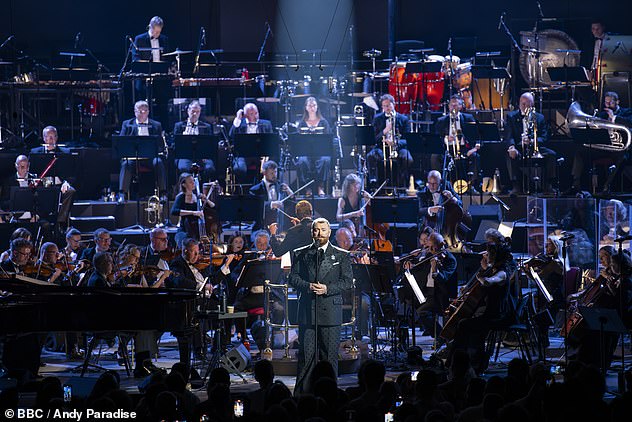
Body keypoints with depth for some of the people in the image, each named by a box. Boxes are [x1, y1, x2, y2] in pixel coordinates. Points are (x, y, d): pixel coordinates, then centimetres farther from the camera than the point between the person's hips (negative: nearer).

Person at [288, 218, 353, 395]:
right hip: (307, 312, 0)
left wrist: (327, 288, -13)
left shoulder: (342, 256, 9)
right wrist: (308, 286, -13)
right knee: (306, 354, -2)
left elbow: (348, 281, 2)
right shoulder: (300, 254, 12)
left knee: (330, 355, 0)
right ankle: (301, 395, 1)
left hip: (331, 312, 0)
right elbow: (293, 278, 6)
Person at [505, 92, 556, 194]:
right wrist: (511, 147, -27)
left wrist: (532, 141, -20)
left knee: (551, 154, -24)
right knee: (511, 155, -34)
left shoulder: (540, 118, 15)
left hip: (535, 148, 2)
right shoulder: (511, 117, 10)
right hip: (518, 148, -2)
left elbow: (544, 137, 3)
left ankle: (548, 185, -17)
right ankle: (516, 186, -32)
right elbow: (508, 136, -4)